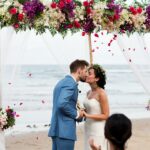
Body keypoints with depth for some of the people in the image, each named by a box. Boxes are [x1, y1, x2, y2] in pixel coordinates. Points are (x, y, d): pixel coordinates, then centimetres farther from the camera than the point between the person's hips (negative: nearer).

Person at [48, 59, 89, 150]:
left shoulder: (63, 81, 19)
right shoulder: (71, 83, -12)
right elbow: (62, 104, -25)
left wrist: (75, 111, 14)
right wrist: (76, 114, -11)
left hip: (57, 129, 10)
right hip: (65, 130, -10)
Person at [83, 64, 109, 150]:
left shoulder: (101, 93, -13)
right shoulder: (89, 93, 9)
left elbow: (105, 115, -12)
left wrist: (87, 115, -19)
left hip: (98, 130, -7)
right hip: (88, 128, 7)